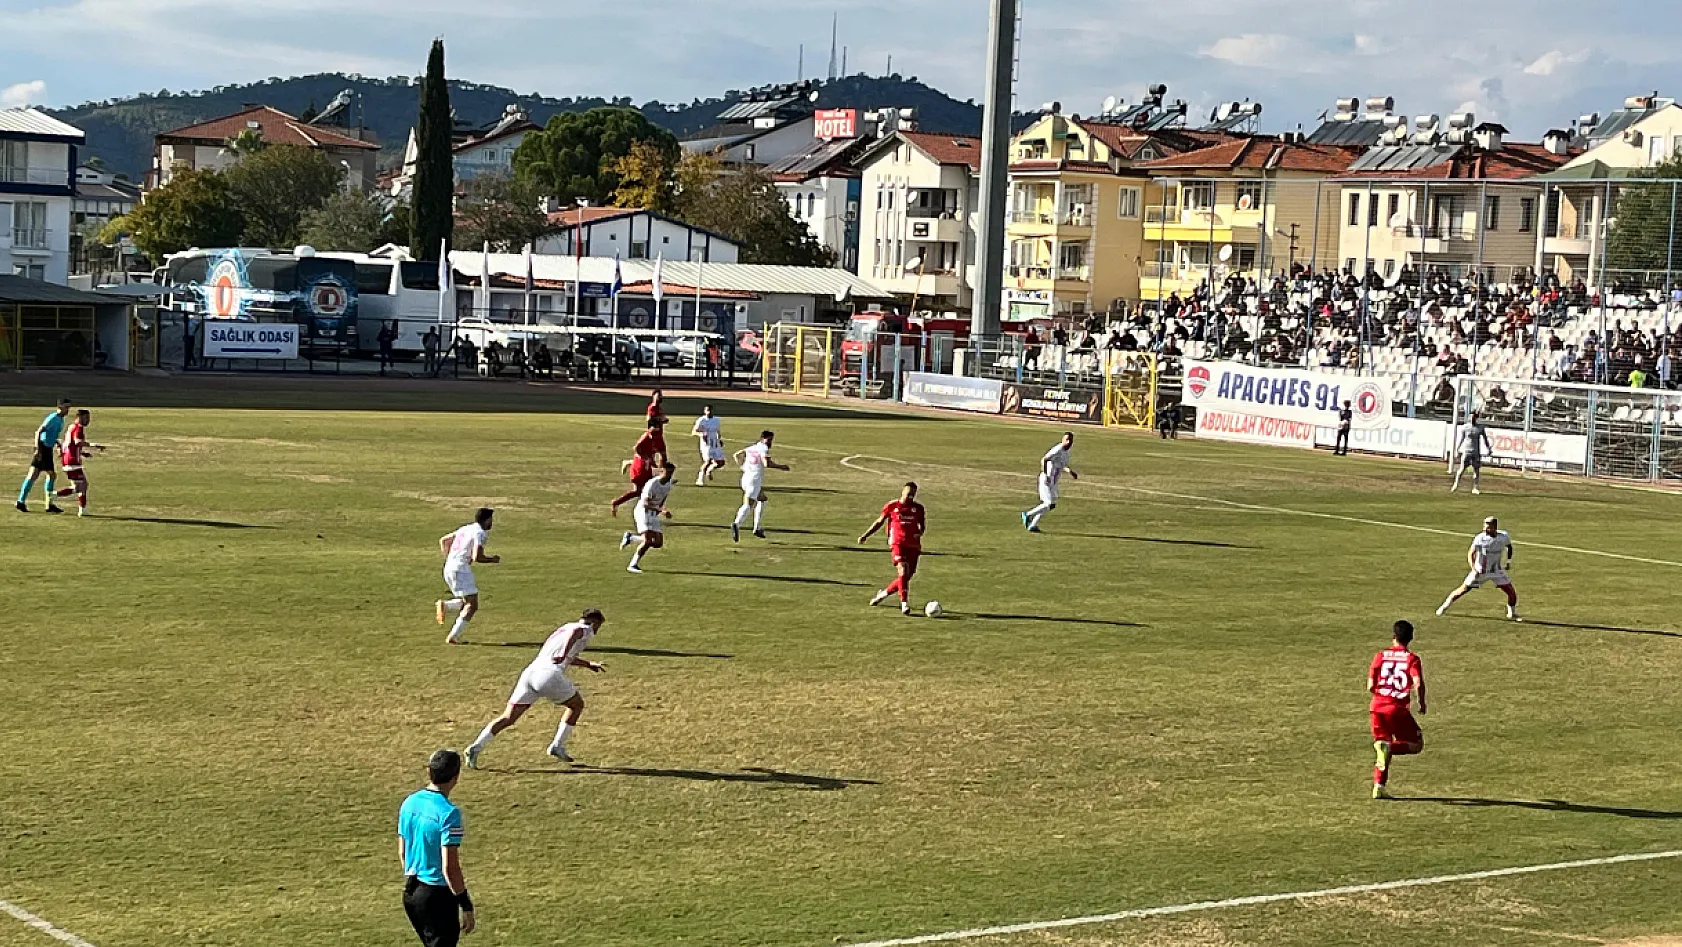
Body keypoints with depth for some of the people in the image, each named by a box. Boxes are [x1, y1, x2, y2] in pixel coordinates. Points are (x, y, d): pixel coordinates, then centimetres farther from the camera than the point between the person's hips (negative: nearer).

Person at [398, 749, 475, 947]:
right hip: (437, 894, -8)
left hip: (410, 892, 8)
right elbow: (449, 867, -21)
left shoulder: (409, 802, 3)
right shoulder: (448, 813, -20)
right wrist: (466, 906, -15)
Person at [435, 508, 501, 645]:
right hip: (461, 570, -9)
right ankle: (453, 637, -11)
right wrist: (493, 559, -1)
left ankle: (444, 605, -1)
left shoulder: (465, 529, 19)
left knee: (468, 602, 19)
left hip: (449, 569, 9)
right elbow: (477, 557, -18)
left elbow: (443, 540, 25)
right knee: (472, 605, -5)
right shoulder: (480, 533, -8)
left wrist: (448, 559, 24)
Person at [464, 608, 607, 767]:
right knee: (577, 705, 19)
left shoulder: (564, 628, 34)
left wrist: (589, 664, 60)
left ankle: (476, 747, -12)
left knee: (508, 718, 3)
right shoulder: (586, 629, 11)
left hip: (530, 672, 6)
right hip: (550, 674, -6)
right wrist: (564, 654, -25)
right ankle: (557, 746, 14)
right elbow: (575, 632, -15)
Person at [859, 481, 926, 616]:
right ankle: (904, 604, -23)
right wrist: (865, 536, 10)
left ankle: (884, 593, 27)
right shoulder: (892, 506, 4)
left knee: (906, 577, 4)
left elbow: (922, 524, 21)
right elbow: (879, 522, 14)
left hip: (914, 546, 4)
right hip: (897, 543, -4)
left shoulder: (918, 508, 9)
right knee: (903, 571, -23)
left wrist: (920, 532, -2)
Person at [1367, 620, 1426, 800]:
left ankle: (1379, 786, 3)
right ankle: (1390, 747, -19)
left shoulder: (1380, 656, 8)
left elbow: (1370, 687, 6)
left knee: (1383, 747, 16)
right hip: (1399, 709, -3)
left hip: (1378, 706, 3)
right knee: (1416, 744, 11)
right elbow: (1418, 684, -15)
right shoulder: (1412, 659, 0)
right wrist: (1422, 704, 2)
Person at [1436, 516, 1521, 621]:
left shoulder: (1503, 536, -11)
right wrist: (1474, 569, -33)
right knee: (1463, 589, -1)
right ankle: (1445, 606, 19)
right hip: (1480, 571, -2)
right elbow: (1470, 554, -19)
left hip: (1497, 571, 2)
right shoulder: (1480, 538, -20)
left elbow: (1509, 546, 13)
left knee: (1511, 592, -3)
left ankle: (1512, 613, 23)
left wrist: (1509, 561, 8)